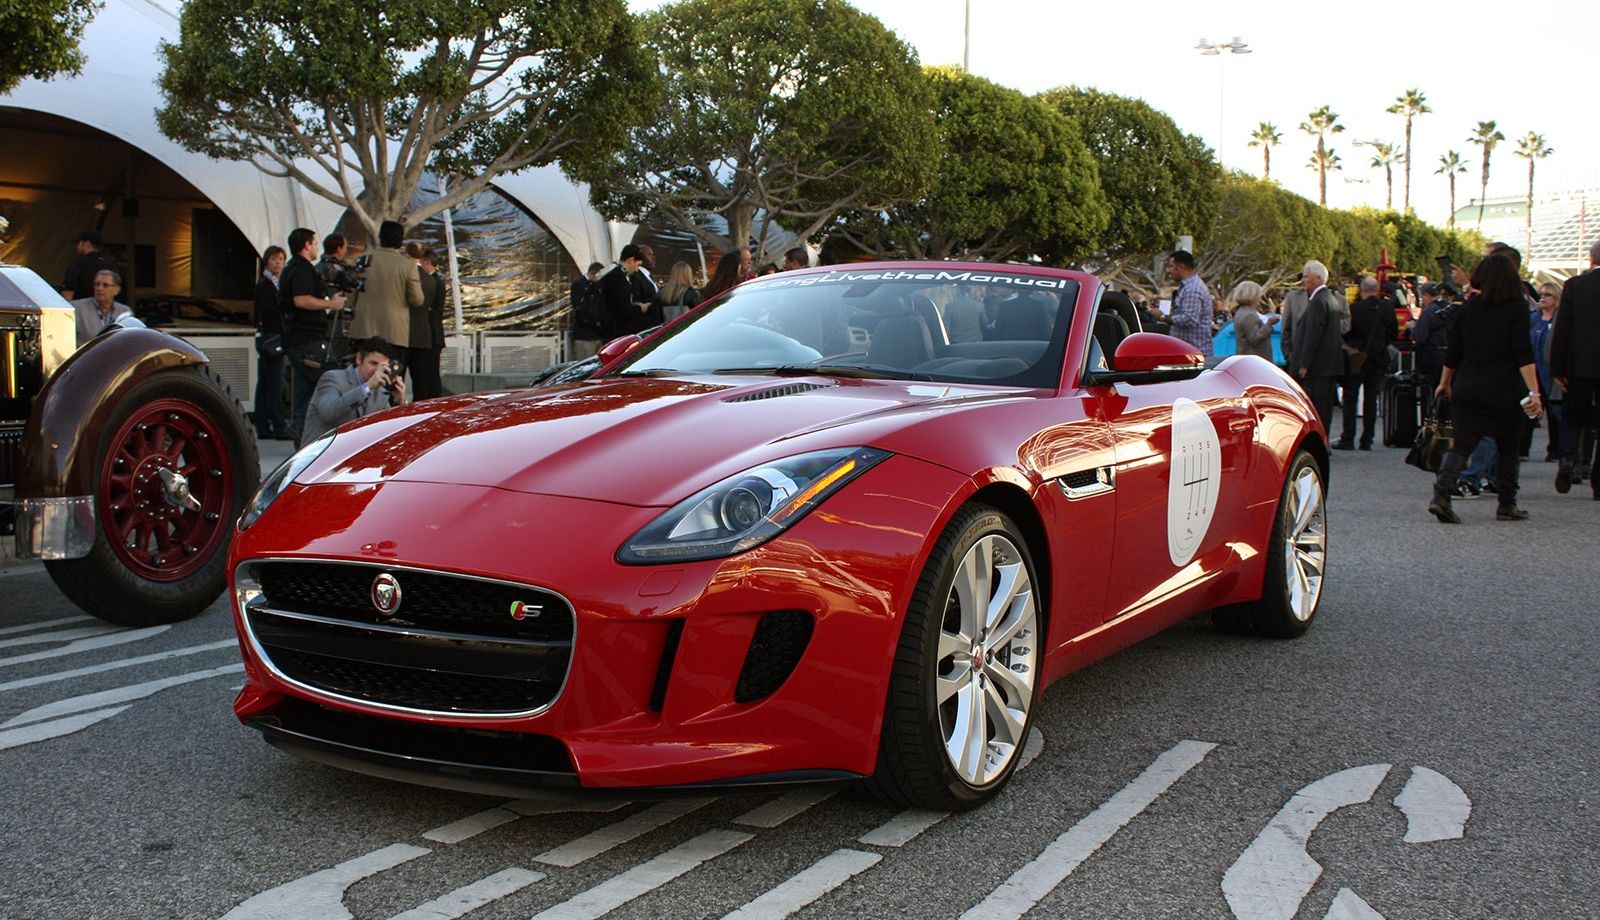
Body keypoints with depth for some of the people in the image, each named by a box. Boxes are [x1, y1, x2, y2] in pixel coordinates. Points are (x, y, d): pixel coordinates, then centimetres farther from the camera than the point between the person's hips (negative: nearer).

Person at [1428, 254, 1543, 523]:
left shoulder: (1469, 307, 4)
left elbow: (1453, 350, 8)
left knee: (1462, 444, 2)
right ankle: (1507, 506, 20)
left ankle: (1441, 495, -19)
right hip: (1504, 391, -2)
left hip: (1467, 390, 3)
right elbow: (1523, 354, -14)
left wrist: (1445, 382, 21)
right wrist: (1534, 392, -17)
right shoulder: (1517, 307, -6)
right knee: (1507, 449, 13)